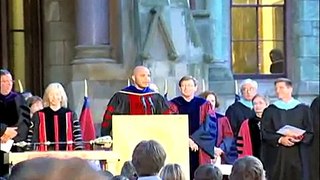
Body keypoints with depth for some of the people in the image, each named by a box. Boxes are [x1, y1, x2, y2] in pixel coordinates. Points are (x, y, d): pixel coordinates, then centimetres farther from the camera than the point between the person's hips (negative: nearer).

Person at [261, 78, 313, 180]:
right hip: (277, 158, 0)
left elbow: (310, 133, 5)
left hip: (298, 157, 0)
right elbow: (265, 133, 1)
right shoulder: (270, 111, 8)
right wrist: (280, 140, -16)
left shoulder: (303, 109, 7)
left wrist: (300, 137, -16)